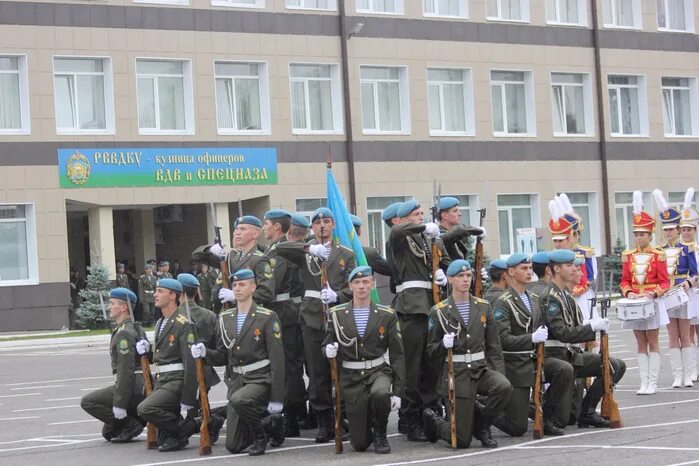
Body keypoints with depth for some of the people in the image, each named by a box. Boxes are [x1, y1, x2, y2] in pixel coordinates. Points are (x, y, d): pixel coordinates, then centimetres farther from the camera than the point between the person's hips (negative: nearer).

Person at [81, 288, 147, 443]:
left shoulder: (124, 332, -14)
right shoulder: (137, 328, 18)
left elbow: (126, 369, -21)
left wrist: (119, 403, -22)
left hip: (133, 388, -10)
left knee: (88, 402, -6)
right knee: (108, 433, 19)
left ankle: (130, 425, -7)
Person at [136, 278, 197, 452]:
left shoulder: (183, 324, -13)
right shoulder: (160, 323, 16)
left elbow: (190, 362, -18)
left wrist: (187, 399, -21)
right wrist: (147, 350, 3)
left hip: (177, 381, -8)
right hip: (161, 381, 8)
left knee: (146, 408, -25)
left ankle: (181, 434, -8)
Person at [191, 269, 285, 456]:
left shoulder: (267, 317, -8)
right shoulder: (225, 318, 8)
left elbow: (277, 359, -11)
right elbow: (222, 357, 13)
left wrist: (277, 399, -15)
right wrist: (205, 353, -11)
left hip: (260, 380, -5)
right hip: (237, 380, 5)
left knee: (238, 400, -38)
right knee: (233, 445, 1)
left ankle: (260, 435, -10)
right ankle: (267, 423, 29)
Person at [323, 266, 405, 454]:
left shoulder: (387, 315, 0)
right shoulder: (336, 314, 2)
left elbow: (397, 355, 1)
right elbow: (327, 345, 12)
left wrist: (397, 392, -5)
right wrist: (329, 350, -14)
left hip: (378, 371, 0)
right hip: (351, 377, 0)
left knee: (381, 394, -38)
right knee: (359, 444, -6)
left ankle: (380, 433, -6)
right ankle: (367, 428, 34)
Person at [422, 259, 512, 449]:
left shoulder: (483, 307, 9)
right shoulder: (439, 311, -1)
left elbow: (494, 347, 9)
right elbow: (432, 349, 3)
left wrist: (500, 375, -2)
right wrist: (444, 344, -19)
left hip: (481, 369, 4)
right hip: (456, 373, -3)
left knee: (504, 387, -31)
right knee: (462, 440, -8)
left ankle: (481, 424, -2)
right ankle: (433, 420, 26)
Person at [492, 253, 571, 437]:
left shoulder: (535, 299, 11)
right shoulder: (503, 303, -11)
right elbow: (503, 339, -19)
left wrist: (543, 334, -1)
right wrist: (532, 338, -30)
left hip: (534, 359, 6)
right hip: (515, 365, -6)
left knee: (565, 370, -24)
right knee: (517, 428, -8)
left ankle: (546, 417, -6)